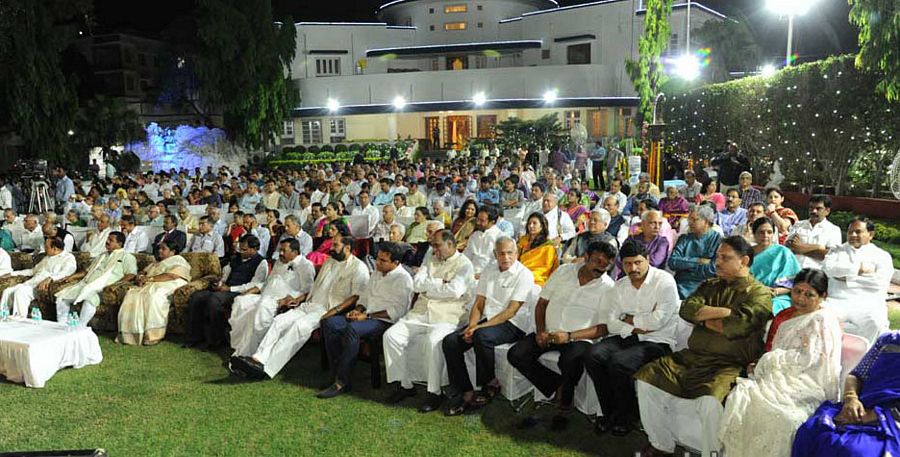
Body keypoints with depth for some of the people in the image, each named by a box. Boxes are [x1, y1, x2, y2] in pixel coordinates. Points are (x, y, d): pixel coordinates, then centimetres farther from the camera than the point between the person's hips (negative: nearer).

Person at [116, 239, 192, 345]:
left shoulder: (179, 260, 6)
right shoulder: (156, 263, 33)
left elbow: (172, 276, -12)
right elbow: (144, 273, 23)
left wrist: (150, 278, -15)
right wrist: (140, 278, -2)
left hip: (168, 286, -7)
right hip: (150, 285, 7)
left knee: (153, 296, -36)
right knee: (132, 295, -20)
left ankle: (154, 335, -35)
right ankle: (133, 332, -26)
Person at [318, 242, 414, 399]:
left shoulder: (403, 279, -8)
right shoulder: (377, 272, 18)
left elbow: (396, 311, -15)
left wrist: (367, 316, -17)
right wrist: (358, 310, 2)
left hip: (385, 321, -8)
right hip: (366, 316, 8)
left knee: (352, 329, -35)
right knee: (330, 323, -13)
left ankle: (341, 383, -27)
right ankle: (337, 373, -14)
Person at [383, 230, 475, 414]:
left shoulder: (464, 265, 0)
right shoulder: (431, 260, 19)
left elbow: (455, 290, -16)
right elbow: (417, 284, 6)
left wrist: (428, 286, -4)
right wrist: (441, 283, -6)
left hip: (446, 316, -6)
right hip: (421, 312, 7)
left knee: (433, 341, -35)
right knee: (391, 335, -11)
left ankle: (435, 393, -18)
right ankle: (405, 385, 0)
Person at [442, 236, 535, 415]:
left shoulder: (524, 275, -7)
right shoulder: (489, 270, 13)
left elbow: (511, 311, -15)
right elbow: (478, 304, 13)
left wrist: (479, 327, -21)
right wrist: (472, 325, -8)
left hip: (512, 325, -6)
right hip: (487, 320, 6)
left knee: (481, 336, -36)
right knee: (450, 341, -15)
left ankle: (490, 384, -12)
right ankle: (465, 394, -13)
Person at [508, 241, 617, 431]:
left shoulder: (608, 288, -5)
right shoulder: (564, 271, 6)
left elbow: (603, 328, -10)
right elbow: (542, 303, 11)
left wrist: (569, 336, -21)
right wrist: (540, 331, -5)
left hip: (579, 338, -4)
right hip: (548, 333, 4)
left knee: (571, 360, -36)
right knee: (515, 355, -17)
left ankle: (565, 405, -8)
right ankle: (557, 386, -3)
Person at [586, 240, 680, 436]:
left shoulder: (665, 281, -6)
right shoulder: (619, 286, 13)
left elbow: (657, 321, -16)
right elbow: (611, 322, 5)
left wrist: (628, 319, -3)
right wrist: (635, 327, -14)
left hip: (656, 341, -6)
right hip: (625, 337, 6)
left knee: (619, 362, -31)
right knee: (593, 356, -21)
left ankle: (626, 416, -5)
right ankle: (609, 412, -4)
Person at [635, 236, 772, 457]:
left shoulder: (759, 293, -1)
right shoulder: (711, 285, 19)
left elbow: (737, 325, -19)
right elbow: (686, 309, 2)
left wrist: (704, 316, -3)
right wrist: (720, 312, -10)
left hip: (728, 364, -7)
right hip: (692, 356, 7)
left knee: (710, 401, -35)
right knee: (646, 378, -5)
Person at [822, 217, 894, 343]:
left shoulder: (882, 255, 14)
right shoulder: (837, 251, 22)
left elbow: (881, 281, -4)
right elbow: (827, 268, 0)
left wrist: (847, 278, -2)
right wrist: (858, 269, -4)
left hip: (867, 305, -1)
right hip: (837, 301, 1)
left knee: (875, 322, -34)